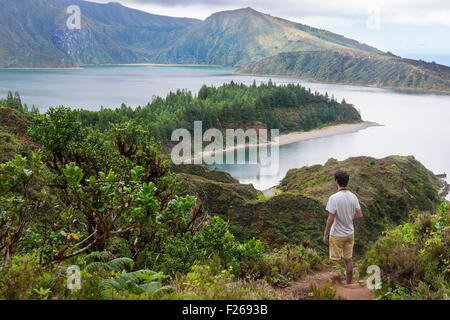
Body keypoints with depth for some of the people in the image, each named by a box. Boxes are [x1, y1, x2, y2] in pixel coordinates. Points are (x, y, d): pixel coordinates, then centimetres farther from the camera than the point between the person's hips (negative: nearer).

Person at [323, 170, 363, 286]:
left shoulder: (334, 198, -22)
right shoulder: (353, 197, -3)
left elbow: (331, 219, -21)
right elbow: (359, 215, 3)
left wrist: (325, 235, -11)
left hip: (337, 235, -6)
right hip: (350, 233, 6)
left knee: (336, 261, 5)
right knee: (348, 260, 14)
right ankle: (348, 285, 22)